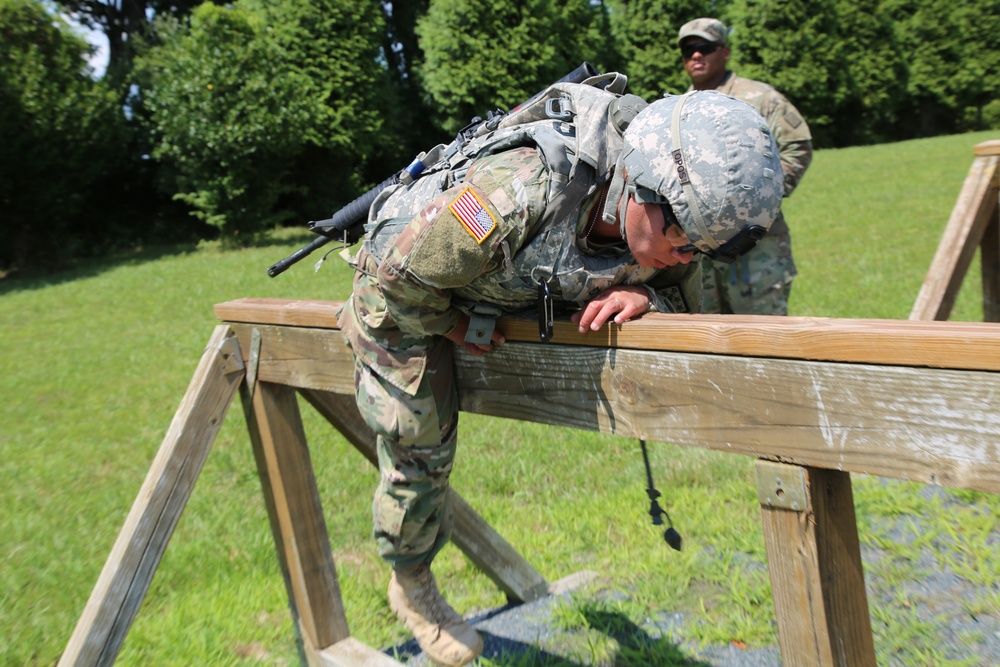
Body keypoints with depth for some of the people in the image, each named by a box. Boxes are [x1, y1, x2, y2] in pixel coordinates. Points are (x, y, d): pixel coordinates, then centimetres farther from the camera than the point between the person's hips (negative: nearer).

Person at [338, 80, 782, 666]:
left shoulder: (663, 219, -24)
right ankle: (411, 585, 27)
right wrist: (454, 326, -15)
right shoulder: (515, 200, -45)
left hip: (505, 288, 6)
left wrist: (645, 295, -32)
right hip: (402, 290, -5)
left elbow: (685, 300, -10)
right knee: (420, 447, 1)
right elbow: (401, 275, -32)